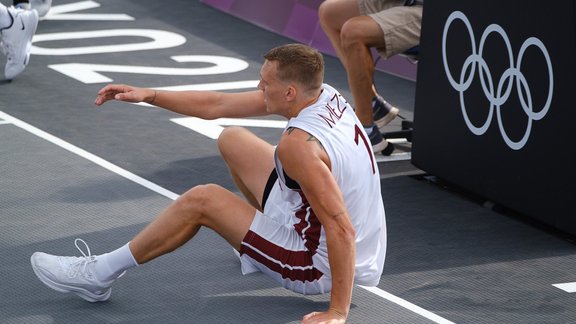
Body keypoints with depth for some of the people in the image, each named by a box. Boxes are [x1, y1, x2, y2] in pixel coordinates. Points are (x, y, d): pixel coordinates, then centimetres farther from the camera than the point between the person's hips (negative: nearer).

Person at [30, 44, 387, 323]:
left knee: (201, 201, -11)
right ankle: (269, 233, 35)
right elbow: (218, 105, 1)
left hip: (320, 266, -9)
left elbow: (342, 229, -34)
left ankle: (99, 274, 2)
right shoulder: (322, 94, -5)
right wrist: (148, 95, -1)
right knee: (233, 140, 13)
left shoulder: (300, 145, -32)